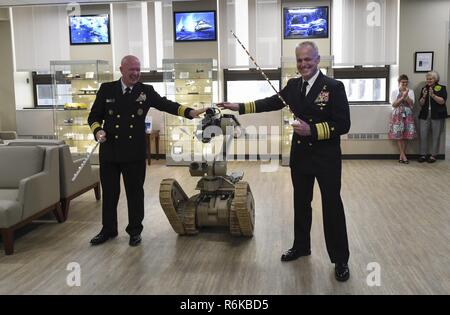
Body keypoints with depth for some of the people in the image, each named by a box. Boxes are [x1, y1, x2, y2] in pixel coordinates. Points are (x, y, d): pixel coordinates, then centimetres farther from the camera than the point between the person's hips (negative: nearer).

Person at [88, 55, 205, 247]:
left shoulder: (146, 91, 2)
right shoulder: (106, 89, 3)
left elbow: (166, 104, -7)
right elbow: (94, 116, 7)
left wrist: (189, 112, -22)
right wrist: (98, 131, -13)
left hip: (135, 153, -1)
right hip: (109, 151, 1)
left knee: (135, 192, 8)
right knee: (109, 192, 12)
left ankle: (135, 231, 24)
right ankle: (108, 229, 29)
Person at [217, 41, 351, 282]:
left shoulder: (334, 87, -13)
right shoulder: (293, 85, 4)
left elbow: (343, 125, -17)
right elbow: (272, 102, 7)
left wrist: (312, 130, -26)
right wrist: (240, 107, 0)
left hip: (326, 158, -5)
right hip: (300, 155, 6)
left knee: (332, 207, 3)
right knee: (301, 203, 18)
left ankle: (340, 260, 16)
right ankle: (301, 246, 37)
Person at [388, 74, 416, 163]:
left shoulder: (410, 92, 6)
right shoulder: (394, 92, 5)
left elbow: (412, 104, -3)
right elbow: (394, 104, -5)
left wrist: (406, 96, -16)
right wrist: (402, 97, -14)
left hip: (407, 115, 1)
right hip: (397, 115, -1)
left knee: (405, 135, -1)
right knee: (398, 135, -5)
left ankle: (402, 155, 5)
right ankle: (403, 155, 1)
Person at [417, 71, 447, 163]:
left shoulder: (441, 88, 2)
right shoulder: (424, 89, 13)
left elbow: (442, 101, -9)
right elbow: (421, 103, 8)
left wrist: (433, 95, -19)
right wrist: (424, 96, -10)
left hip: (437, 116, -3)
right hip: (424, 115, 3)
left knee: (436, 136, -1)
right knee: (423, 135, -2)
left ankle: (433, 155, 7)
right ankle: (423, 154, 6)